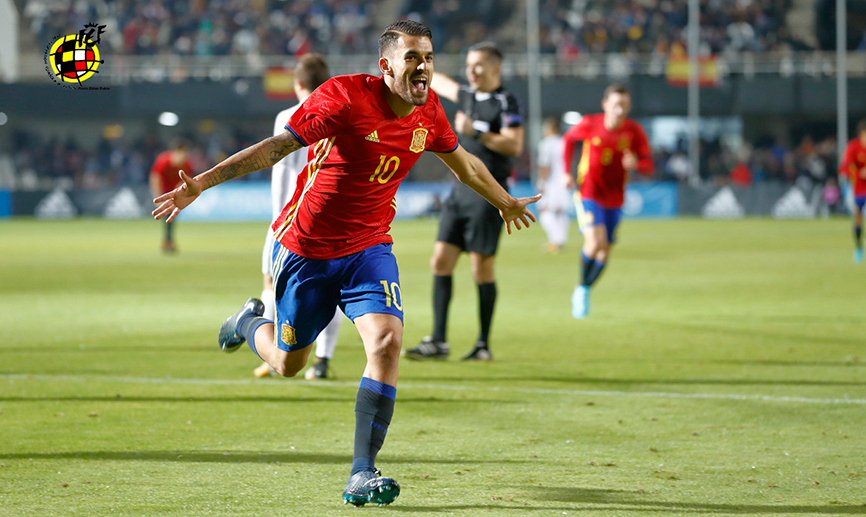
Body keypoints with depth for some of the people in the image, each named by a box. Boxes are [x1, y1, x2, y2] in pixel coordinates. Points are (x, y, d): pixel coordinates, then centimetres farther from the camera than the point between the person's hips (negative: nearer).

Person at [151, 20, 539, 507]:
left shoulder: (428, 110, -3)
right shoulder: (346, 96, -21)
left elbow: (463, 163, 18)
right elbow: (277, 146, -21)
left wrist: (507, 203, 33)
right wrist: (201, 183, -27)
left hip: (369, 248, 3)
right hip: (306, 247, -3)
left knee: (387, 341, -22)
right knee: (288, 363, 11)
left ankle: (362, 473, -18)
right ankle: (251, 321, 49)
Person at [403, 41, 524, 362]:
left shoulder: (505, 103, -8)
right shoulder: (469, 96, 15)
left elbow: (515, 146, -18)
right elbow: (441, 83, 35)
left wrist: (476, 132, -19)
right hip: (461, 190, 8)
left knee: (482, 269, -5)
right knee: (441, 261, 0)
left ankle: (483, 345, 3)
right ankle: (438, 341, 0)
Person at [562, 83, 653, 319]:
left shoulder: (634, 131, -8)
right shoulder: (589, 124, -10)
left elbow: (648, 165, -6)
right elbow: (568, 138, 11)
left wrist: (635, 164, -30)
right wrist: (567, 172, 5)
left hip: (614, 198, 3)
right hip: (589, 193, -3)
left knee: (604, 252, 8)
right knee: (595, 241, -23)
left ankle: (584, 291, 31)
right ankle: (582, 286, -1)